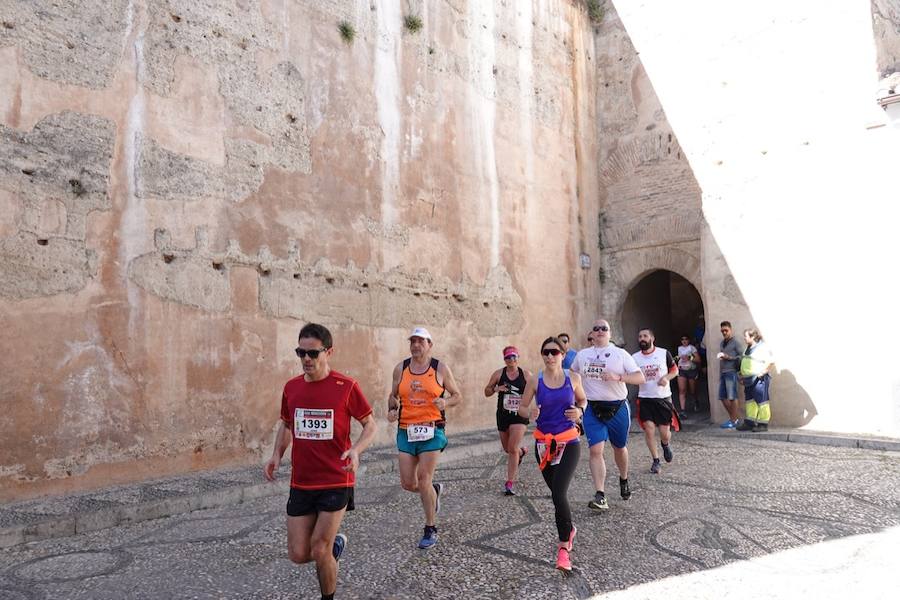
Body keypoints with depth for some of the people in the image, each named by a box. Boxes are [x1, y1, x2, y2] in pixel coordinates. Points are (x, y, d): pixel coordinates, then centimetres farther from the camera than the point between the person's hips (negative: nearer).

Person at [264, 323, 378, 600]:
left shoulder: (346, 386, -11)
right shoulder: (291, 387, 2)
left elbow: (370, 425, -3)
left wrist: (356, 450, -21)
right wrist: (277, 455, 2)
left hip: (336, 482, -4)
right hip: (301, 483, 5)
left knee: (319, 551, -3)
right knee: (298, 554, 5)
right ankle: (335, 544, 37)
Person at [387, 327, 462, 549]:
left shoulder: (440, 368, -1)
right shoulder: (400, 368, 6)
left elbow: (457, 395, 6)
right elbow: (393, 395, 17)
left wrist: (446, 403, -15)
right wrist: (392, 410, -3)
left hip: (432, 430, -3)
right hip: (406, 430, 3)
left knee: (424, 480, -5)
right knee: (408, 483, 2)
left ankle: (430, 529, 14)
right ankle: (435, 490, 36)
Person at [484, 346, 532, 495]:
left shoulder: (526, 374, -2)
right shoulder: (498, 374, -1)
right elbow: (486, 392, 5)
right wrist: (496, 389, -15)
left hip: (520, 416, -3)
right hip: (503, 415, 3)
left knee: (513, 449, -12)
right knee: (507, 449, 17)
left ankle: (510, 483, -5)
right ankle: (522, 451, 52)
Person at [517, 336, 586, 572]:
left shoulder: (572, 378, -1)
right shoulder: (535, 381, -2)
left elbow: (582, 399, 16)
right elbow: (522, 407, 5)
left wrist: (579, 412, -5)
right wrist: (530, 414, -18)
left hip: (569, 443, -2)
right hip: (544, 444, 2)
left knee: (558, 494, -16)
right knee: (557, 493, 14)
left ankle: (564, 547, -3)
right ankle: (568, 529, 42)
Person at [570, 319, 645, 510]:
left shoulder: (621, 354, -2)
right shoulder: (582, 355, 7)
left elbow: (640, 378, -9)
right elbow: (571, 374, 24)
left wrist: (618, 377, -23)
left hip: (617, 408, -1)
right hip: (592, 408, 1)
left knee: (619, 448, 16)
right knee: (596, 450, -12)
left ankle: (624, 480, 45)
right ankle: (600, 496, -11)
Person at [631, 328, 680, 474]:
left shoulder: (664, 353, -4)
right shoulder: (635, 358, -1)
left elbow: (675, 370, 5)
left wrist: (666, 377, -15)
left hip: (663, 398, -1)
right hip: (645, 398, 1)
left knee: (665, 432, 2)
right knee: (649, 429, -5)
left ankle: (666, 445, 39)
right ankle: (655, 460, 13)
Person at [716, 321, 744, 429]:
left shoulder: (735, 342, -3)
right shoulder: (722, 343, 17)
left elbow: (742, 356, -9)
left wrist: (728, 357, -16)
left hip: (731, 372, -7)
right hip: (722, 372, 7)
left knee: (732, 397, -4)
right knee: (723, 397, 7)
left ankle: (734, 420, 5)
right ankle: (734, 417, 20)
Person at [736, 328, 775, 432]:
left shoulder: (762, 347, -10)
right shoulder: (748, 349, 18)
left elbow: (770, 362, -17)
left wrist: (762, 372, -21)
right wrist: (742, 375, 20)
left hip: (759, 379, -9)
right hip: (749, 380, 9)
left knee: (761, 401, -3)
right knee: (749, 401, 11)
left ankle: (763, 424, 2)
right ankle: (749, 423, 17)